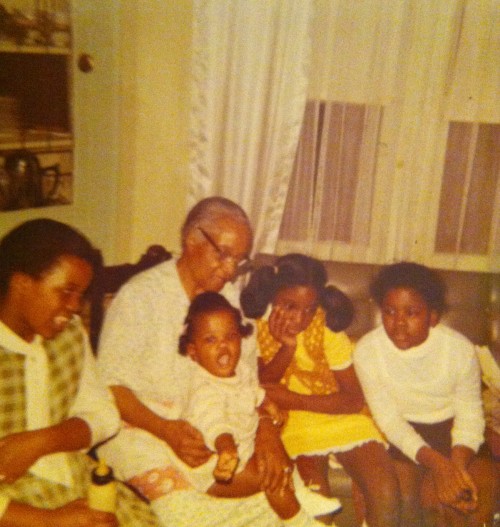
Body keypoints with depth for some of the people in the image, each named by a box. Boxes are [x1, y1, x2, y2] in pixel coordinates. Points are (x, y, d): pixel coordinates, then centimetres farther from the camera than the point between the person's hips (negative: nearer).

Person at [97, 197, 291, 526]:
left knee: (275, 472, -13)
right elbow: (110, 385, -14)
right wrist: (166, 429, -28)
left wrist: (267, 427, -15)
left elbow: (248, 373, 3)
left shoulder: (229, 296, 4)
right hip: (141, 423, -5)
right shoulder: (141, 295, -14)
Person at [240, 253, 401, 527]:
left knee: (385, 494, -19)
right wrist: (287, 348, -26)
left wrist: (294, 400, -20)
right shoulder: (257, 324, -11)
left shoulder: (327, 329, -16)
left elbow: (354, 400, -14)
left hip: (340, 415, 0)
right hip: (294, 422, 1)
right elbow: (259, 387, -10)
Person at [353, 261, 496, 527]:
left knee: (480, 488, -20)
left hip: (450, 428, 2)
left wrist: (458, 464, -29)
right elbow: (388, 417, -17)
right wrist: (435, 462, -30)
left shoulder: (460, 348, -15)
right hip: (400, 434, -1)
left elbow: (470, 416, -10)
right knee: (402, 495, -25)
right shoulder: (367, 349, -17)